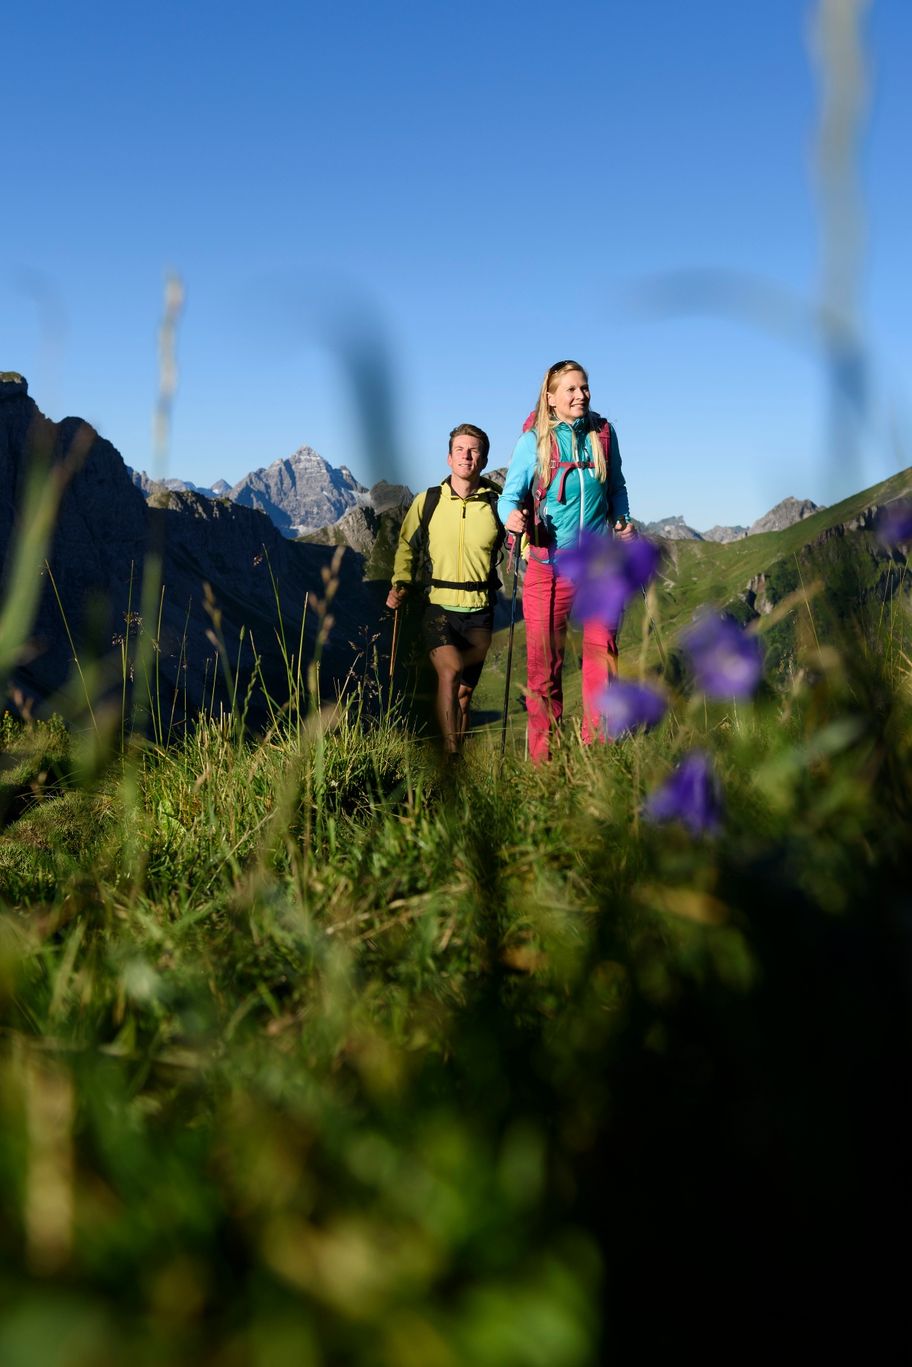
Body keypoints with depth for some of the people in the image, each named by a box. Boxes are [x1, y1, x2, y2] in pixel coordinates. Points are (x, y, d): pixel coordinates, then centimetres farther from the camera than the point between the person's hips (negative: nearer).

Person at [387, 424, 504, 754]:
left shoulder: (497, 504, -1)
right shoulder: (427, 501, 2)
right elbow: (406, 546, 15)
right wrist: (400, 584, 2)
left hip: (479, 611, 1)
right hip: (438, 607, -1)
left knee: (463, 693, 12)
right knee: (451, 670, -26)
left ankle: (459, 756, 29)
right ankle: (450, 755, -22)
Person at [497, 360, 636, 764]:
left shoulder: (603, 433, 7)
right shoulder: (533, 441, -2)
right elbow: (510, 495, -4)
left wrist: (622, 522, 4)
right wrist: (512, 516, -25)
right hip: (549, 565, -2)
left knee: (602, 654, 3)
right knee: (543, 663, 1)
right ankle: (542, 760, 11)